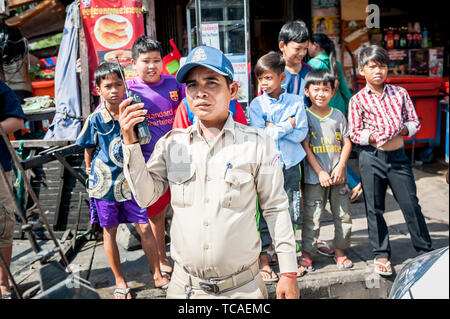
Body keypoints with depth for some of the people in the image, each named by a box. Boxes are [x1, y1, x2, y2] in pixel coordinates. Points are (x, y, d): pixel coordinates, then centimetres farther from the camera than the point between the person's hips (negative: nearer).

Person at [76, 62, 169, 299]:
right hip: (105, 183, -1)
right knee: (109, 232, 11)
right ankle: (120, 281, 29)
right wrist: (93, 173, 9)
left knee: (145, 228, 2)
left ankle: (157, 276, 20)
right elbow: (89, 152, 4)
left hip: (131, 181, 1)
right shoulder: (95, 120, -9)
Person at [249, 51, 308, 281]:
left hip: (290, 164, 2)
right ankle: (263, 259, 19)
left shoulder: (296, 102, 3)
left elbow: (301, 133, -6)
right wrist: (287, 126, -11)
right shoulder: (256, 104, -1)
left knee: (290, 212, 10)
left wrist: (273, 129, -12)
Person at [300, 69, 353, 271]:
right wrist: (320, 172, -12)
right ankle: (306, 254, 15)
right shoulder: (305, 116, -2)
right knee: (312, 216, 1)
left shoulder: (338, 115, 8)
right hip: (314, 177, -3)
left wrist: (340, 167, -6)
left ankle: (339, 251, 26)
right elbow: (305, 147, -6)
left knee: (343, 215, 9)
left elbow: (347, 143, 7)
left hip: (337, 176, 4)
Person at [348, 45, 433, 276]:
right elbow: (354, 134, -6)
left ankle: (425, 250, 25)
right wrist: (376, 136, -21)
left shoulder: (399, 93, 6)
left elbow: (414, 122, 9)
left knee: (411, 204, 6)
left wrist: (401, 130, -11)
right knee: (374, 209, 7)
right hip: (371, 157, -1)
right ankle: (381, 254, 23)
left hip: (398, 155, 2)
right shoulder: (357, 100, -3)